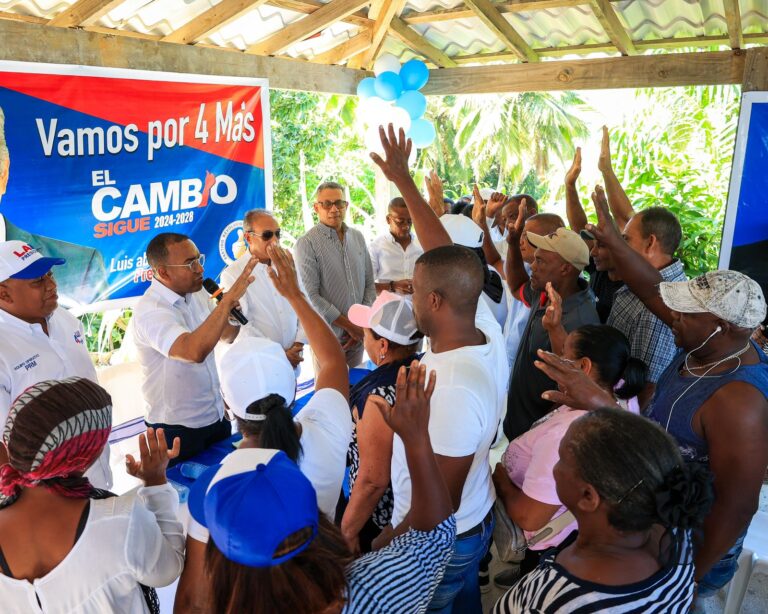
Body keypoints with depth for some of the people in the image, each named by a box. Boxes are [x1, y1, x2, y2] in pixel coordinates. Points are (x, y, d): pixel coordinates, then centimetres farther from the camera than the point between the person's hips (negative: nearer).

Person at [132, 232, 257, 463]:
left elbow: (227, 335, 11)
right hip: (177, 429, -7)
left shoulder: (197, 293, -2)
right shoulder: (150, 311, -24)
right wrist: (228, 299, -36)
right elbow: (195, 351, -41)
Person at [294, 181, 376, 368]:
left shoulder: (357, 237, 8)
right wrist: (349, 325, -12)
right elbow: (310, 295, -15)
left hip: (358, 334, 5)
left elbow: (369, 284, 10)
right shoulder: (307, 243, -10)